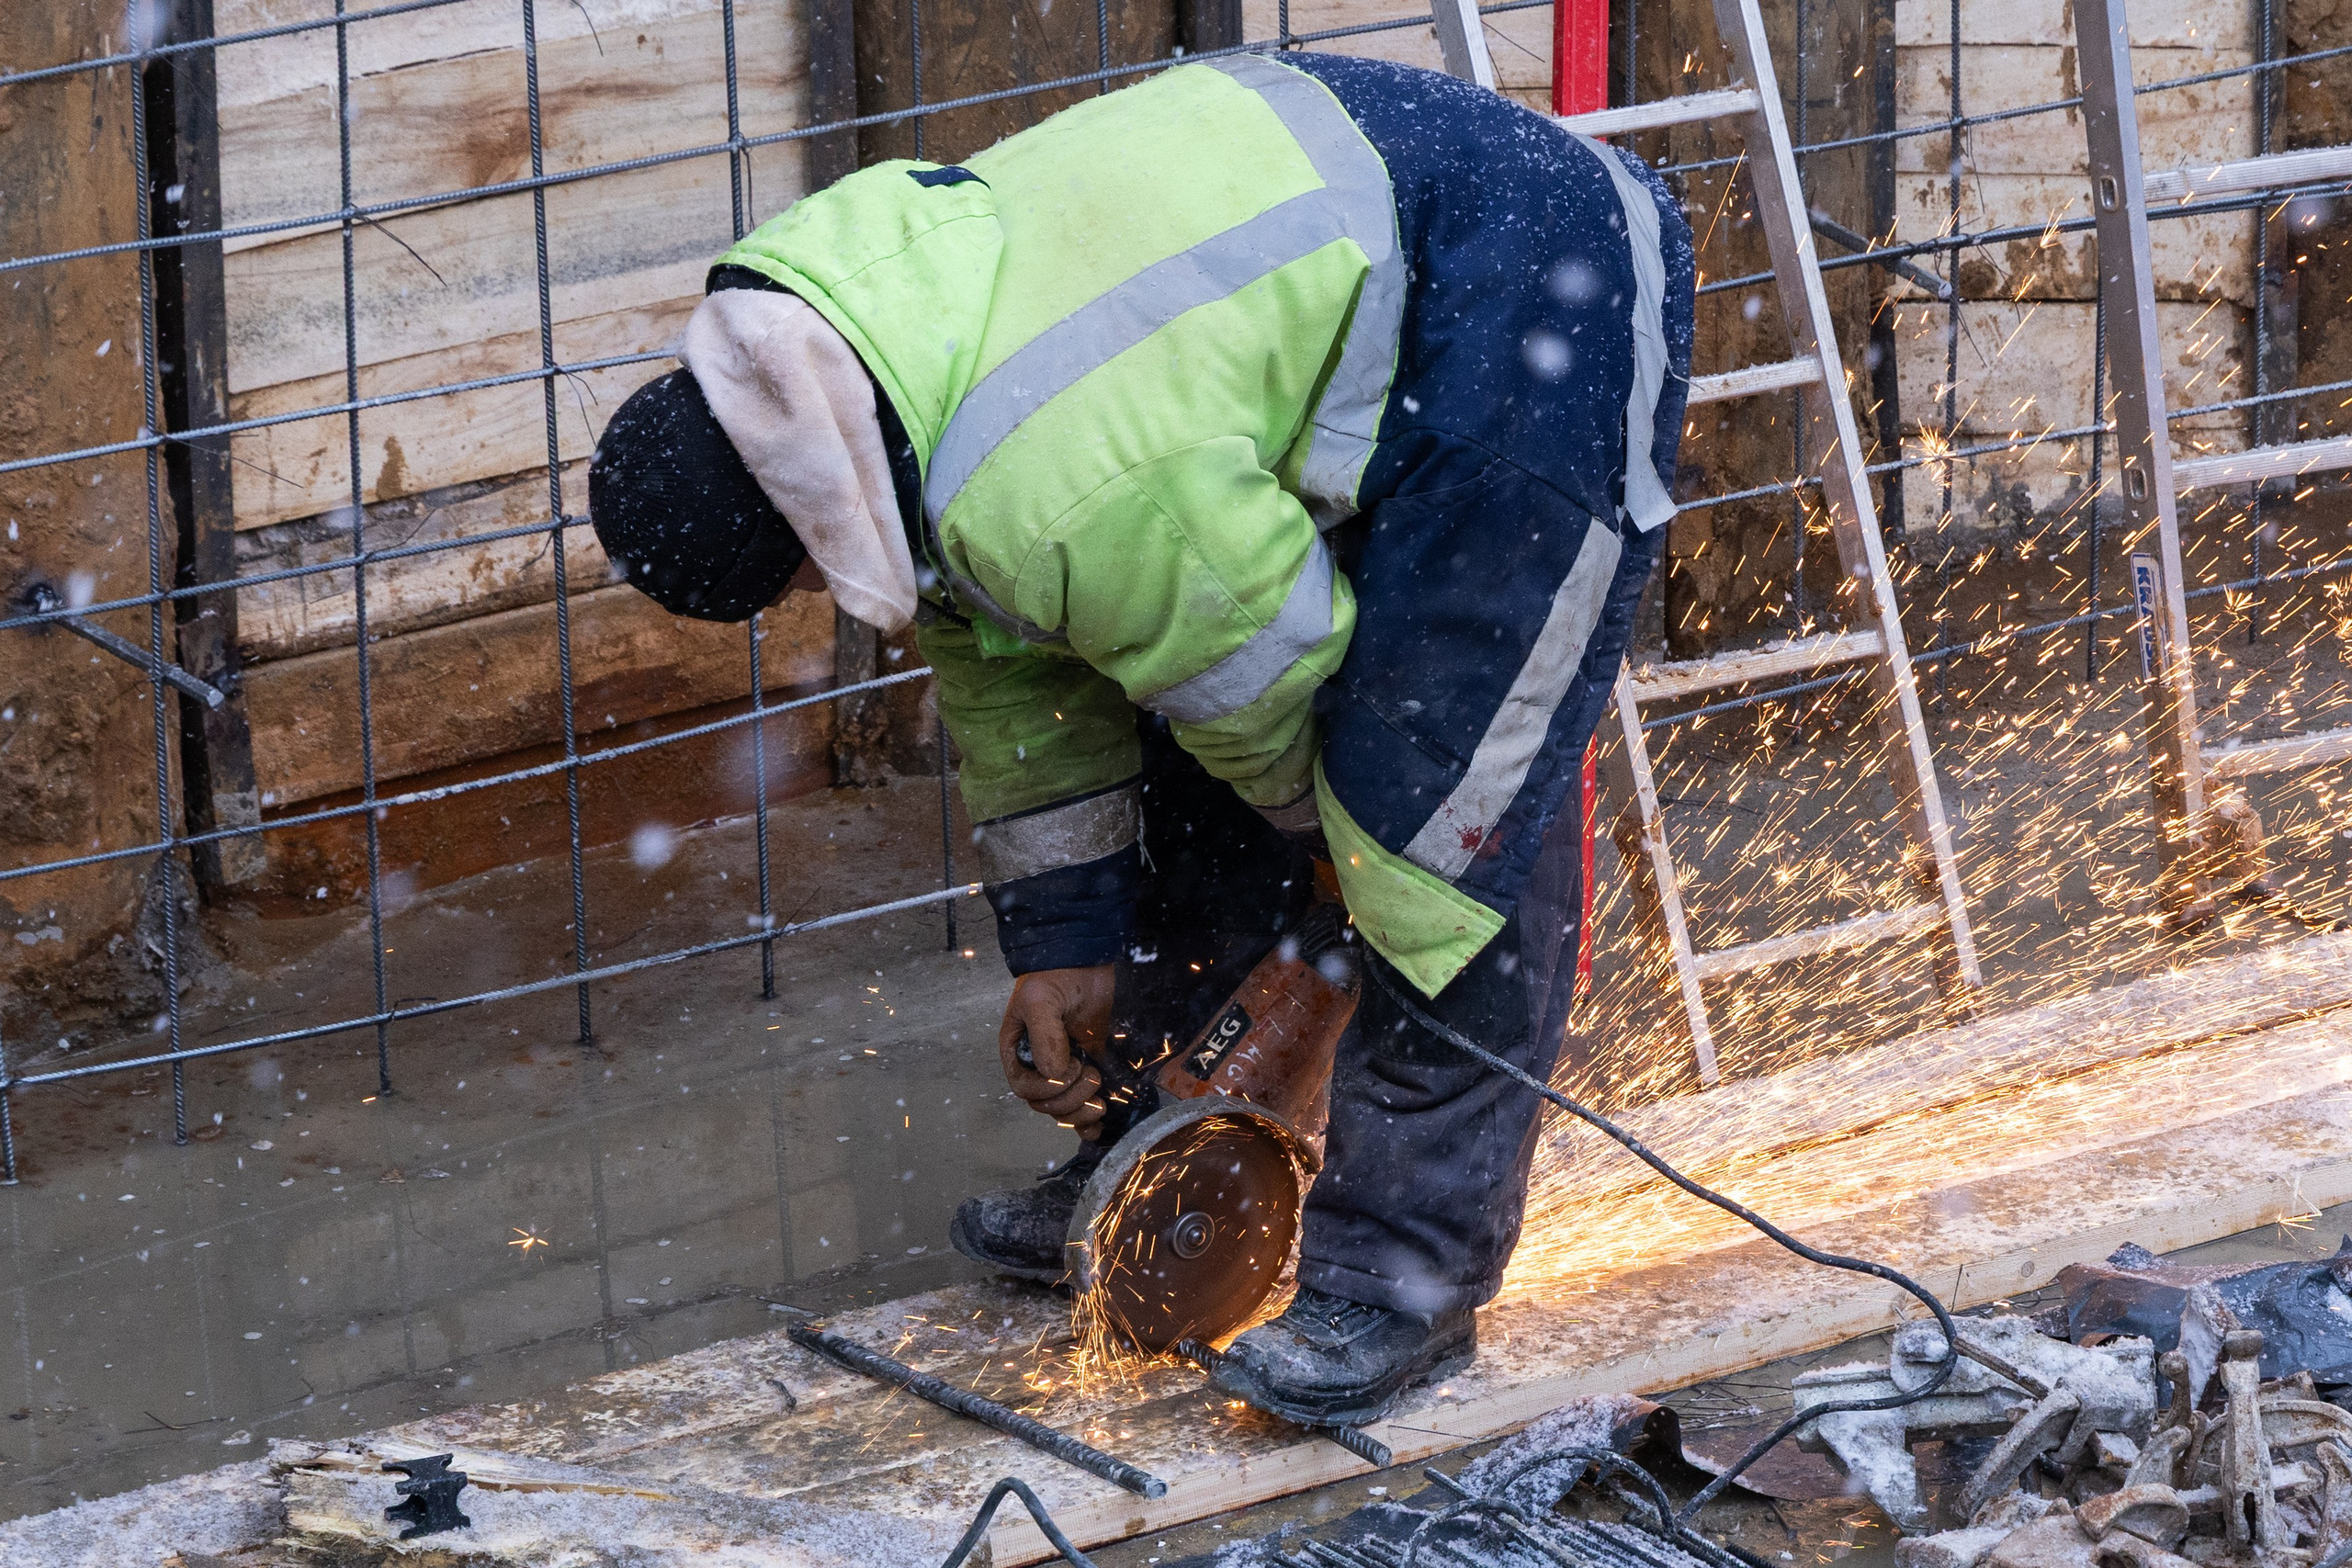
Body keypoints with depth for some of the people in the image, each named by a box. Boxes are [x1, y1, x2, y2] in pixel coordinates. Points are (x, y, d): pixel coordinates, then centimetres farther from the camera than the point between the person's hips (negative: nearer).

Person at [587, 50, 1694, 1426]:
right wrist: (1060, 938, 12)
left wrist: (1333, 840, 5)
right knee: (1206, 789, 13)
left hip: (1541, 302, -10)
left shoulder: (1068, 497, -35)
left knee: (1440, 805, -13)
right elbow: (1007, 668, 8)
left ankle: (1408, 1270, -6)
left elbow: (1266, 680, -17)